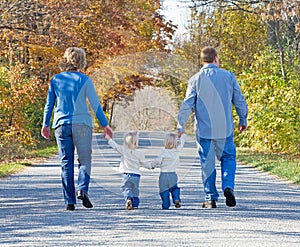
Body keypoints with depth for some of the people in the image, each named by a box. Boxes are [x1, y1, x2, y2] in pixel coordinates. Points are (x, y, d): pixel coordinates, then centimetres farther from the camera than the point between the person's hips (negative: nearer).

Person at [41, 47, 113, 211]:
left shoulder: (56, 79, 5)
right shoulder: (84, 80, -3)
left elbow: (49, 105, 10)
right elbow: (95, 105, -2)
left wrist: (46, 125, 20)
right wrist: (105, 125, 4)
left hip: (61, 125, 2)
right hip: (81, 124, -2)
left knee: (66, 163, 6)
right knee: (85, 160, 8)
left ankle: (70, 201, 2)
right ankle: (82, 189, -17)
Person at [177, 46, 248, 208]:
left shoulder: (195, 80, -2)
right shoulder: (228, 76, 2)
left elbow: (187, 105, -3)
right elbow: (239, 101, 8)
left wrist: (180, 126, 5)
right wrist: (243, 120, 22)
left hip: (204, 130, 0)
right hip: (225, 128, 1)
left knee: (207, 163, 6)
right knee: (228, 158, 15)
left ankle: (210, 197, 6)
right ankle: (228, 186, -7)